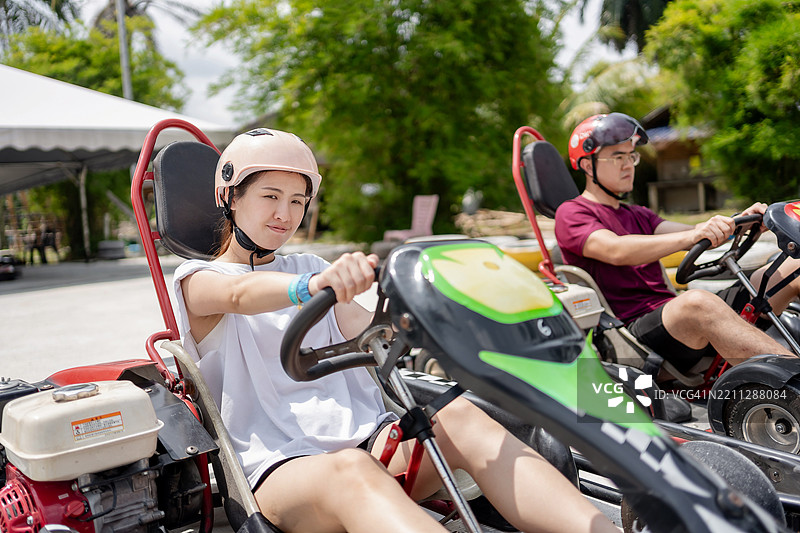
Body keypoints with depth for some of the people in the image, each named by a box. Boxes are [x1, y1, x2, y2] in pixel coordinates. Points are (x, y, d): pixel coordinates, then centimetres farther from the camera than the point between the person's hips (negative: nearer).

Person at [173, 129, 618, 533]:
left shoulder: (307, 267, 23)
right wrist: (311, 286, -40)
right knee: (351, 470, -39)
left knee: (463, 418, -27)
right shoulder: (196, 279, 8)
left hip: (364, 436, 4)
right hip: (278, 465, -4)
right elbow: (240, 295, -19)